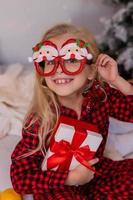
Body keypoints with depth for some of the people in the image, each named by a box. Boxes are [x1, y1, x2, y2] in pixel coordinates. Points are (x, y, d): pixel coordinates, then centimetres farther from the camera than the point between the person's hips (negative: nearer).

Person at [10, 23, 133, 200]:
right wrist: (71, 178, -28)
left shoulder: (101, 94, -12)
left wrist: (116, 80, -16)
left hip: (96, 171, 4)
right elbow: (20, 179, -22)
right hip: (58, 185, -4)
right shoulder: (40, 120, -24)